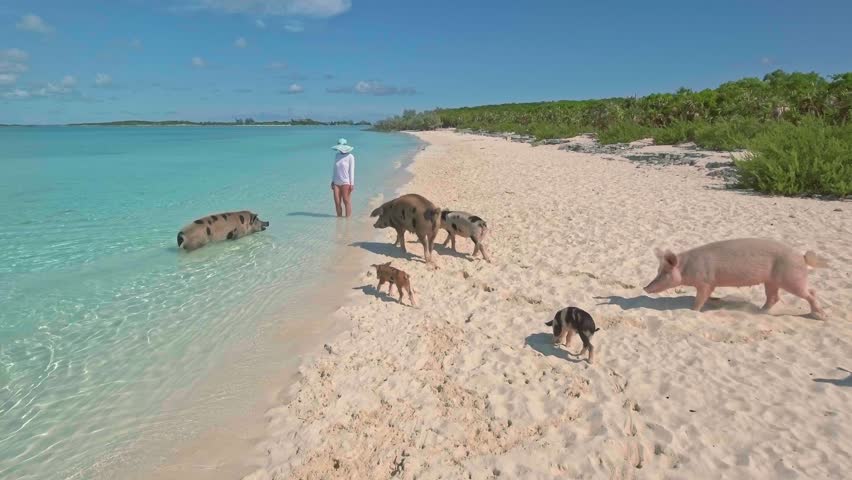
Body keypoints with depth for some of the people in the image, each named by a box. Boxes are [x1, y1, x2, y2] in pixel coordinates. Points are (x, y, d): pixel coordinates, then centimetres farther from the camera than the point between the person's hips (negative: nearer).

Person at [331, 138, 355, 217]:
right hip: (337, 182, 5)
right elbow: (335, 169, 17)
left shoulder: (350, 157, -6)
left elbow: (351, 170, -7)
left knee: (346, 201, -2)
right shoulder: (336, 155, 11)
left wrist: (352, 183, -10)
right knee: (337, 202, 3)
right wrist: (332, 181, 14)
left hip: (346, 182, -5)